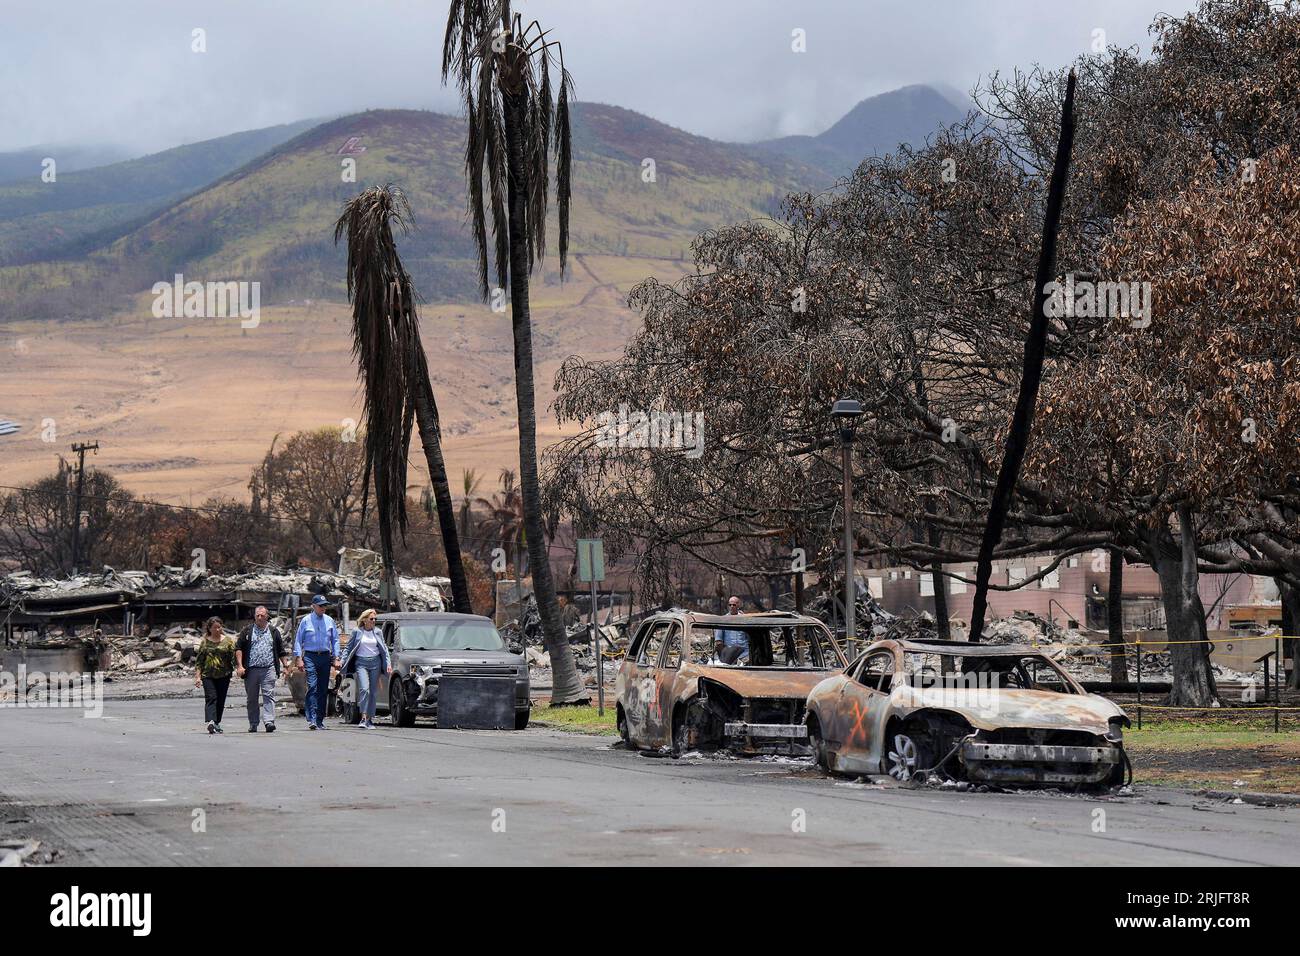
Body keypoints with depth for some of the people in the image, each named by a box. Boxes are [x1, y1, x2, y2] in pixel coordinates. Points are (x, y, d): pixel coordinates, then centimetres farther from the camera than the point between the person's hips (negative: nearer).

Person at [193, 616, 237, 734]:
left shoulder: (228, 641, 7)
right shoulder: (205, 642, 6)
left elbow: (233, 657, 5)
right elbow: (199, 660, 6)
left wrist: (238, 668, -6)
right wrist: (197, 676, 0)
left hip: (224, 675, 2)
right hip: (208, 675, -2)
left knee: (221, 701, 6)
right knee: (211, 698, -15)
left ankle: (217, 723, 18)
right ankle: (211, 722, -28)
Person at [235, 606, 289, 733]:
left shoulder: (274, 632, 13)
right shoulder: (247, 631, 10)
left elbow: (281, 652, 16)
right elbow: (238, 648, 6)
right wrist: (240, 666, -5)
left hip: (268, 669, -1)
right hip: (251, 669, 1)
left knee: (269, 695, -11)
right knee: (252, 698, 6)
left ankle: (269, 722, -17)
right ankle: (253, 724, 13)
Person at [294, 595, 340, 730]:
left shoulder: (330, 621, 10)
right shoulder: (306, 621, 2)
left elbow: (335, 640, 15)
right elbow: (298, 640, 4)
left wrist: (336, 658, 7)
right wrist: (299, 658, -4)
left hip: (325, 657, 3)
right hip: (310, 657, -3)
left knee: (323, 689, 4)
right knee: (312, 687, -14)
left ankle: (320, 720, 10)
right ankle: (311, 720, -20)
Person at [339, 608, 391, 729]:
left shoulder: (377, 632, 9)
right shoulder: (357, 631, 3)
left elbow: (384, 648, 14)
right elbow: (349, 648, 8)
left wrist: (388, 664, 5)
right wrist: (342, 663, 3)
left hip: (375, 663, 3)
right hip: (361, 663, -3)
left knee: (372, 691, 4)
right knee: (364, 689, -19)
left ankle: (370, 719, 10)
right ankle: (363, 718, -21)